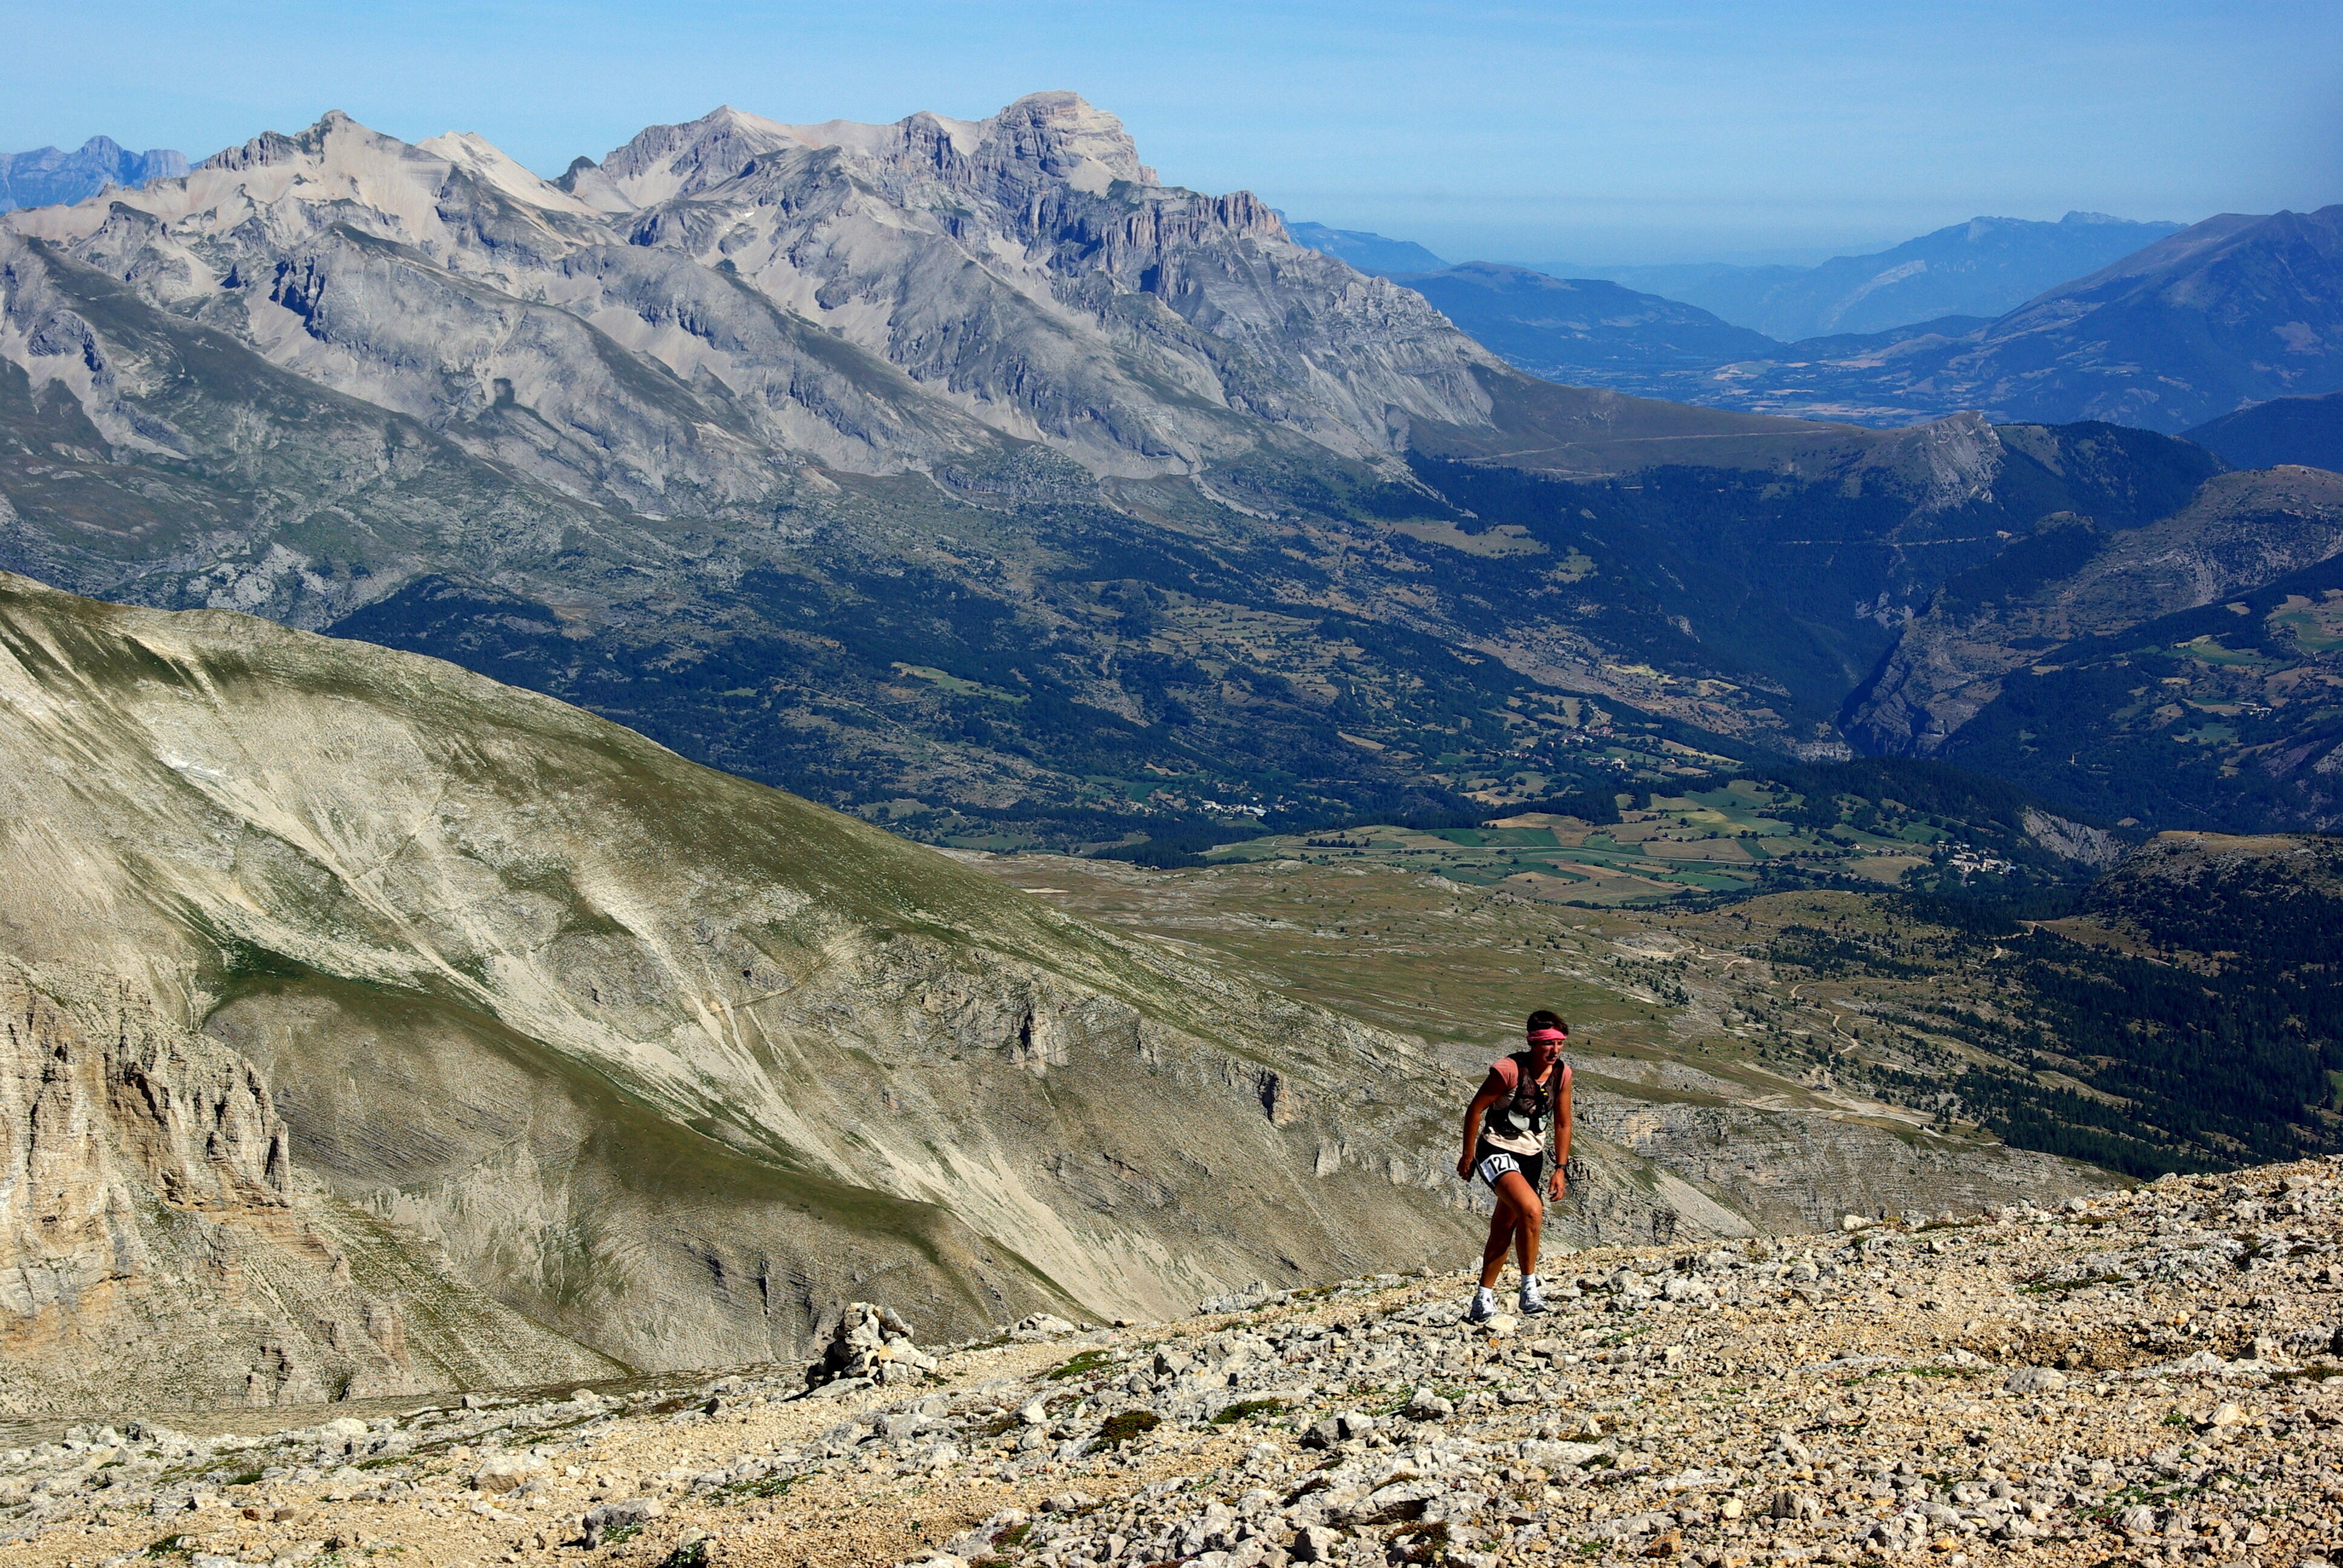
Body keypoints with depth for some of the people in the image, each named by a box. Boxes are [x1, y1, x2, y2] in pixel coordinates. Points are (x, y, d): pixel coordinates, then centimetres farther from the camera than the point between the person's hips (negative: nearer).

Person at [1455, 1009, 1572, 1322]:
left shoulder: (1562, 1073, -3)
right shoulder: (1509, 1070, -21)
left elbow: (1563, 1124, 10)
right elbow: (1475, 1109, -11)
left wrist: (1560, 1169, 8)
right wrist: (1468, 1155, -5)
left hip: (1532, 1157, 6)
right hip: (1497, 1152, -6)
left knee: (1504, 1228, 13)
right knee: (1531, 1209, -28)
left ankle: (1484, 1296, 27)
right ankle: (1530, 1286, -14)